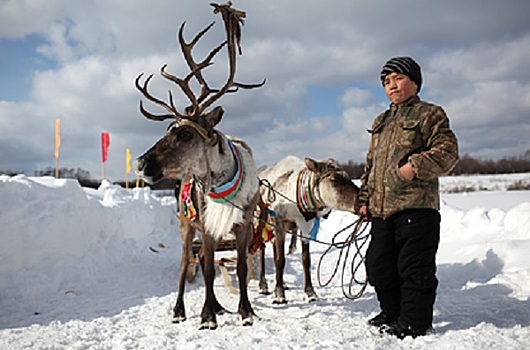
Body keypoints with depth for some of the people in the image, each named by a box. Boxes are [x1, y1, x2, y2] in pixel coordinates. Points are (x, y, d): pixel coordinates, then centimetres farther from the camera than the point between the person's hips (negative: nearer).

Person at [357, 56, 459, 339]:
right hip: (381, 209, 7)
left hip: (417, 207, -7)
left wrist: (416, 166, -21)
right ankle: (392, 313, 28)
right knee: (378, 265, 11)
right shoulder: (380, 122, 23)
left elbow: (447, 152, -8)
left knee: (415, 268, -3)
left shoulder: (429, 114, 3)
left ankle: (414, 322, 9)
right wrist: (365, 199, 18)